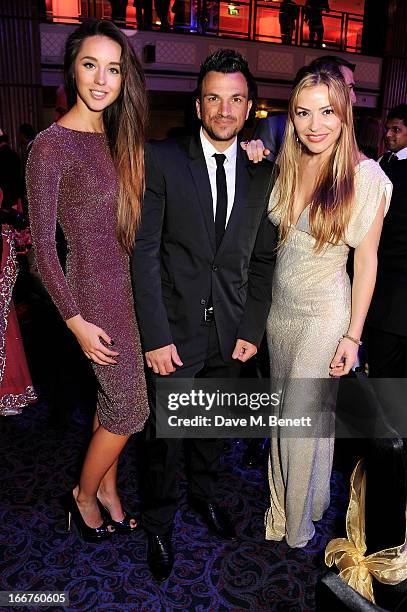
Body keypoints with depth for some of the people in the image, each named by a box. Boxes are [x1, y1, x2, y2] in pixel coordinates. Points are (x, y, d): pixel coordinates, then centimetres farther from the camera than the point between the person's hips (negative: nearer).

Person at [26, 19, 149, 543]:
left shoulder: (116, 140, 9)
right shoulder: (51, 146, -13)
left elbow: (132, 223, 11)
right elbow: (42, 245, -14)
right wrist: (76, 321, -15)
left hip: (128, 288, 7)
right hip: (95, 293, -7)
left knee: (112, 400, 17)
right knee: (130, 410, 4)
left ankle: (107, 490, 39)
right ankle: (84, 494, 31)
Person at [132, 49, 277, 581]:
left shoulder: (261, 174, 4)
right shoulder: (162, 160, -7)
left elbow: (262, 259, 6)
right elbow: (145, 252, -11)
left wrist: (252, 330, 1)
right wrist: (155, 336, -15)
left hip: (230, 332, 4)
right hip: (174, 330, -3)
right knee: (163, 436, 10)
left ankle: (204, 492, 49)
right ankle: (159, 523, 36)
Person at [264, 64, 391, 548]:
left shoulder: (366, 176, -13)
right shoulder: (284, 167, 0)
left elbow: (367, 260, -9)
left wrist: (352, 336, -10)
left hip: (324, 314, -4)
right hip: (279, 307, 5)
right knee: (285, 411, 17)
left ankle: (297, 522, 33)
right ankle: (284, 502, 42)